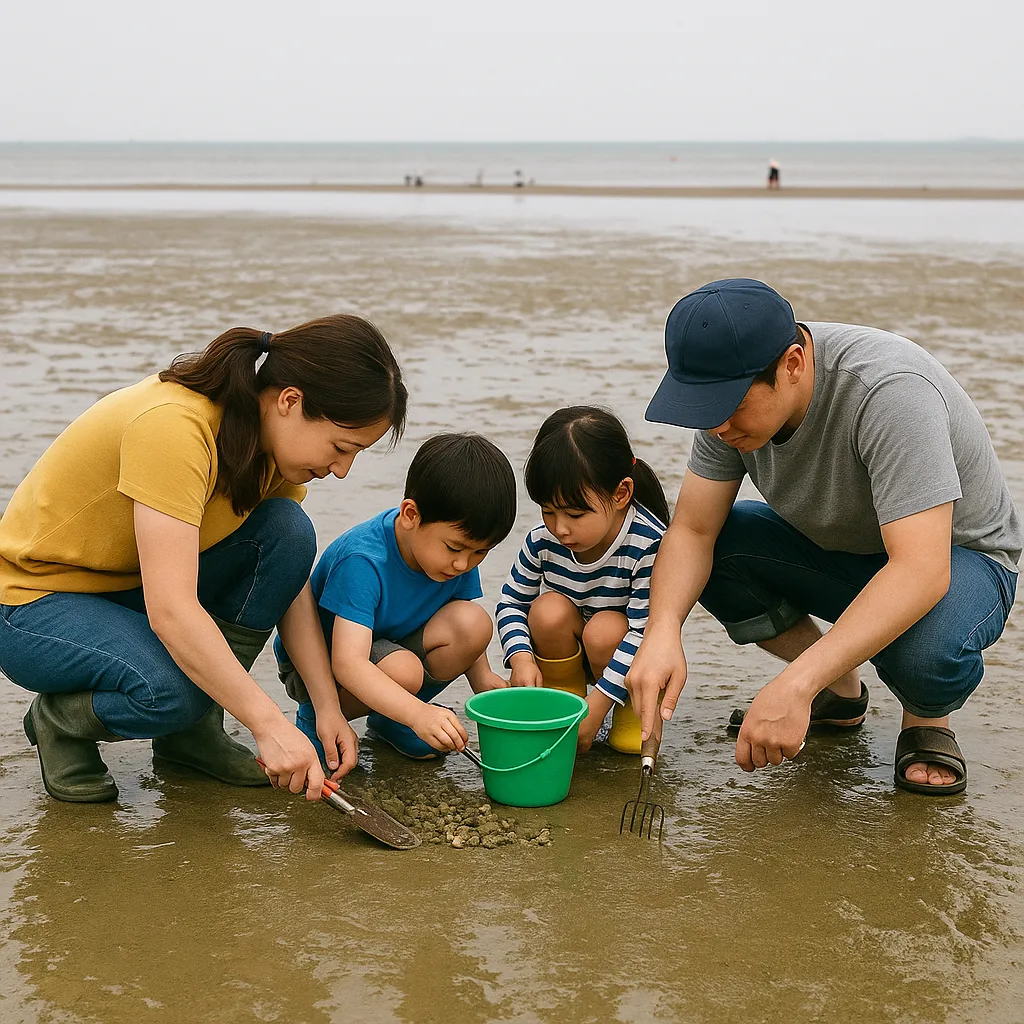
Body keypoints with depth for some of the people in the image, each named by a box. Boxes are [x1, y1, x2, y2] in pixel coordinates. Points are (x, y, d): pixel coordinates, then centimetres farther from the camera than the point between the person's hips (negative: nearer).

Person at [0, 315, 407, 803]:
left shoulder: (273, 433, -7)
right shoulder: (172, 425, -33)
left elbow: (288, 577, -2)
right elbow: (170, 610, -37)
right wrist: (269, 725, -36)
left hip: (139, 587, 8)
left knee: (287, 529, -16)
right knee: (171, 691, -35)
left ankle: (194, 729, -3)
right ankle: (61, 718, -1)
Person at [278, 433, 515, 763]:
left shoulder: (459, 546, -13)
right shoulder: (362, 561, -33)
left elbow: (463, 632, 3)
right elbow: (348, 663, -42)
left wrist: (482, 676, -16)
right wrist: (418, 713, -54)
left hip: (392, 645, 7)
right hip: (318, 664, -7)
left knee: (474, 622, -19)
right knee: (403, 670, -37)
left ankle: (389, 720, 0)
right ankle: (317, 716, -6)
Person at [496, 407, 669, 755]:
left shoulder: (649, 544, -28)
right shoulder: (543, 539, -15)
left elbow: (644, 633, -27)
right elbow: (512, 602, -1)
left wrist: (595, 707, -30)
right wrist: (521, 658, -22)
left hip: (628, 662, -3)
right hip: (567, 657, 3)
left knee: (605, 630, -33)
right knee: (549, 610, -26)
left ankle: (635, 711, -3)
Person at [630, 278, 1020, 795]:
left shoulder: (890, 391, -36)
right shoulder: (734, 390, -17)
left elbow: (921, 569, -42)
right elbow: (692, 530, -13)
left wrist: (796, 685, -49)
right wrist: (662, 630, -35)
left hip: (955, 554, -6)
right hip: (834, 546, 6)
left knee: (927, 651, -39)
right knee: (697, 556, -17)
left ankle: (927, 718, 0)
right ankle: (841, 692, 5)